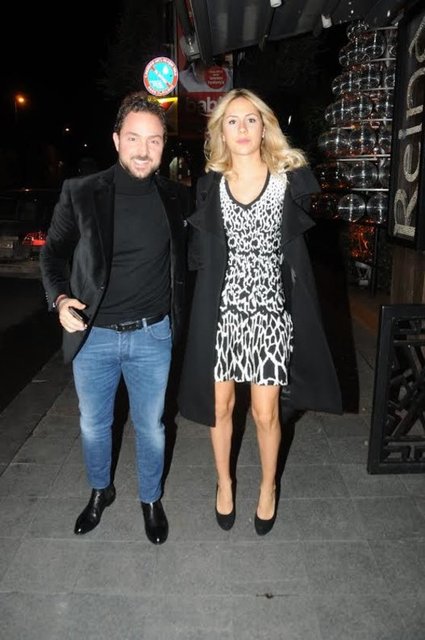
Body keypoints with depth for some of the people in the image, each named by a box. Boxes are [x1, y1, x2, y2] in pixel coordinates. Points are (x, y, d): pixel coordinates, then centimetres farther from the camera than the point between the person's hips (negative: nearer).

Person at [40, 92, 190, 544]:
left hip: (152, 337, 0)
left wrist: (178, 320, -2)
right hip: (92, 336, 0)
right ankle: (100, 491, 46)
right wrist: (60, 299, -14)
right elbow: (53, 253, 2)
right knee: (94, 425, 19)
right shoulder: (80, 193, -7)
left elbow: (184, 259, 10)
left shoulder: (176, 198, -2)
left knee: (151, 427, 15)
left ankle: (151, 500, 40)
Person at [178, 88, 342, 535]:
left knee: (266, 413, 5)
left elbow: (301, 250, 0)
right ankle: (224, 482, 38)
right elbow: (197, 254, 6)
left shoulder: (291, 179, -1)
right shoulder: (209, 185, 4)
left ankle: (268, 486, 34)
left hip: (269, 312, -1)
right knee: (220, 406, 13)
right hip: (220, 312, 2)